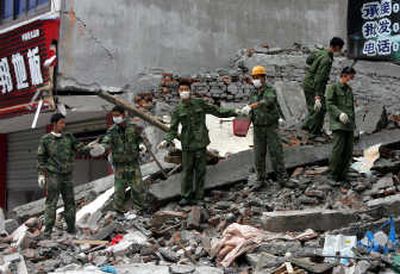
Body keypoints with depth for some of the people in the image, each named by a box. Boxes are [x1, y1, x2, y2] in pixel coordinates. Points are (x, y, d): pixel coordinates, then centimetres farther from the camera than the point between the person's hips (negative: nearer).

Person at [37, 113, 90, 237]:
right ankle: (48, 230, -5)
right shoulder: (45, 140, 1)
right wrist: (41, 174, -3)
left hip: (67, 175, 4)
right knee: (51, 202, -7)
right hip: (53, 175, -4)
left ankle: (71, 227, 14)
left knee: (69, 201, 6)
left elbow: (79, 147, -1)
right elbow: (41, 158, 3)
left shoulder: (68, 137, 9)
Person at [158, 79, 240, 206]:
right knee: (187, 170, 2)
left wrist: (233, 112, 10)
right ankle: (186, 196, 13)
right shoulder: (177, 110, 2)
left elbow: (216, 111, 11)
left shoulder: (200, 103, 3)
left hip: (201, 142, 1)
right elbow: (173, 129, 1)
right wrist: (167, 141, -16)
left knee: (200, 170, 3)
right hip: (187, 143, -1)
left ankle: (198, 197, 11)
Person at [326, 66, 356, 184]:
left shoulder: (349, 90, 21)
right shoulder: (333, 88, 0)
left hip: (349, 125, 7)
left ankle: (343, 174, 11)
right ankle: (334, 174, -3)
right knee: (338, 148, -14)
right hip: (338, 124, -7)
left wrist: (353, 123, 22)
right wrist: (339, 114, -22)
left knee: (348, 150, 3)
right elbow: (329, 104, -7)